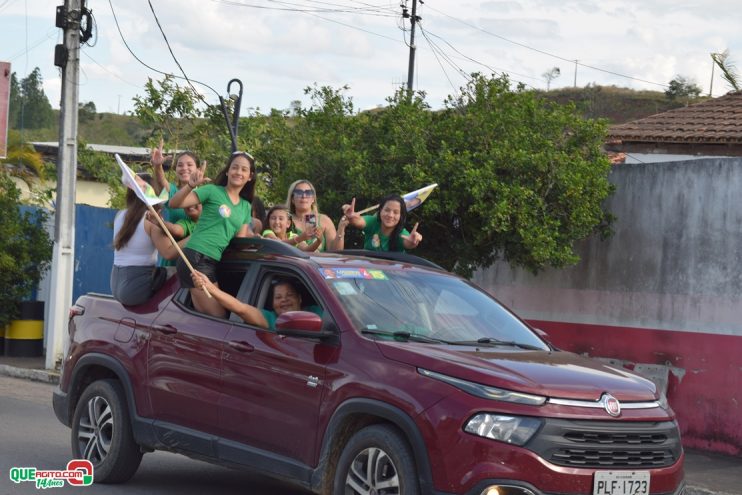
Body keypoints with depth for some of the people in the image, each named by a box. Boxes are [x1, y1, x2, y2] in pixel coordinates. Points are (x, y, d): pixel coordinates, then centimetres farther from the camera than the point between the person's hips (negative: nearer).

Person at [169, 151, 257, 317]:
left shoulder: (246, 207, 18)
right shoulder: (213, 191, 0)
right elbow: (174, 203, -8)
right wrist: (190, 186, -25)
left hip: (214, 263, 7)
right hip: (196, 257, -7)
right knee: (218, 316, -12)